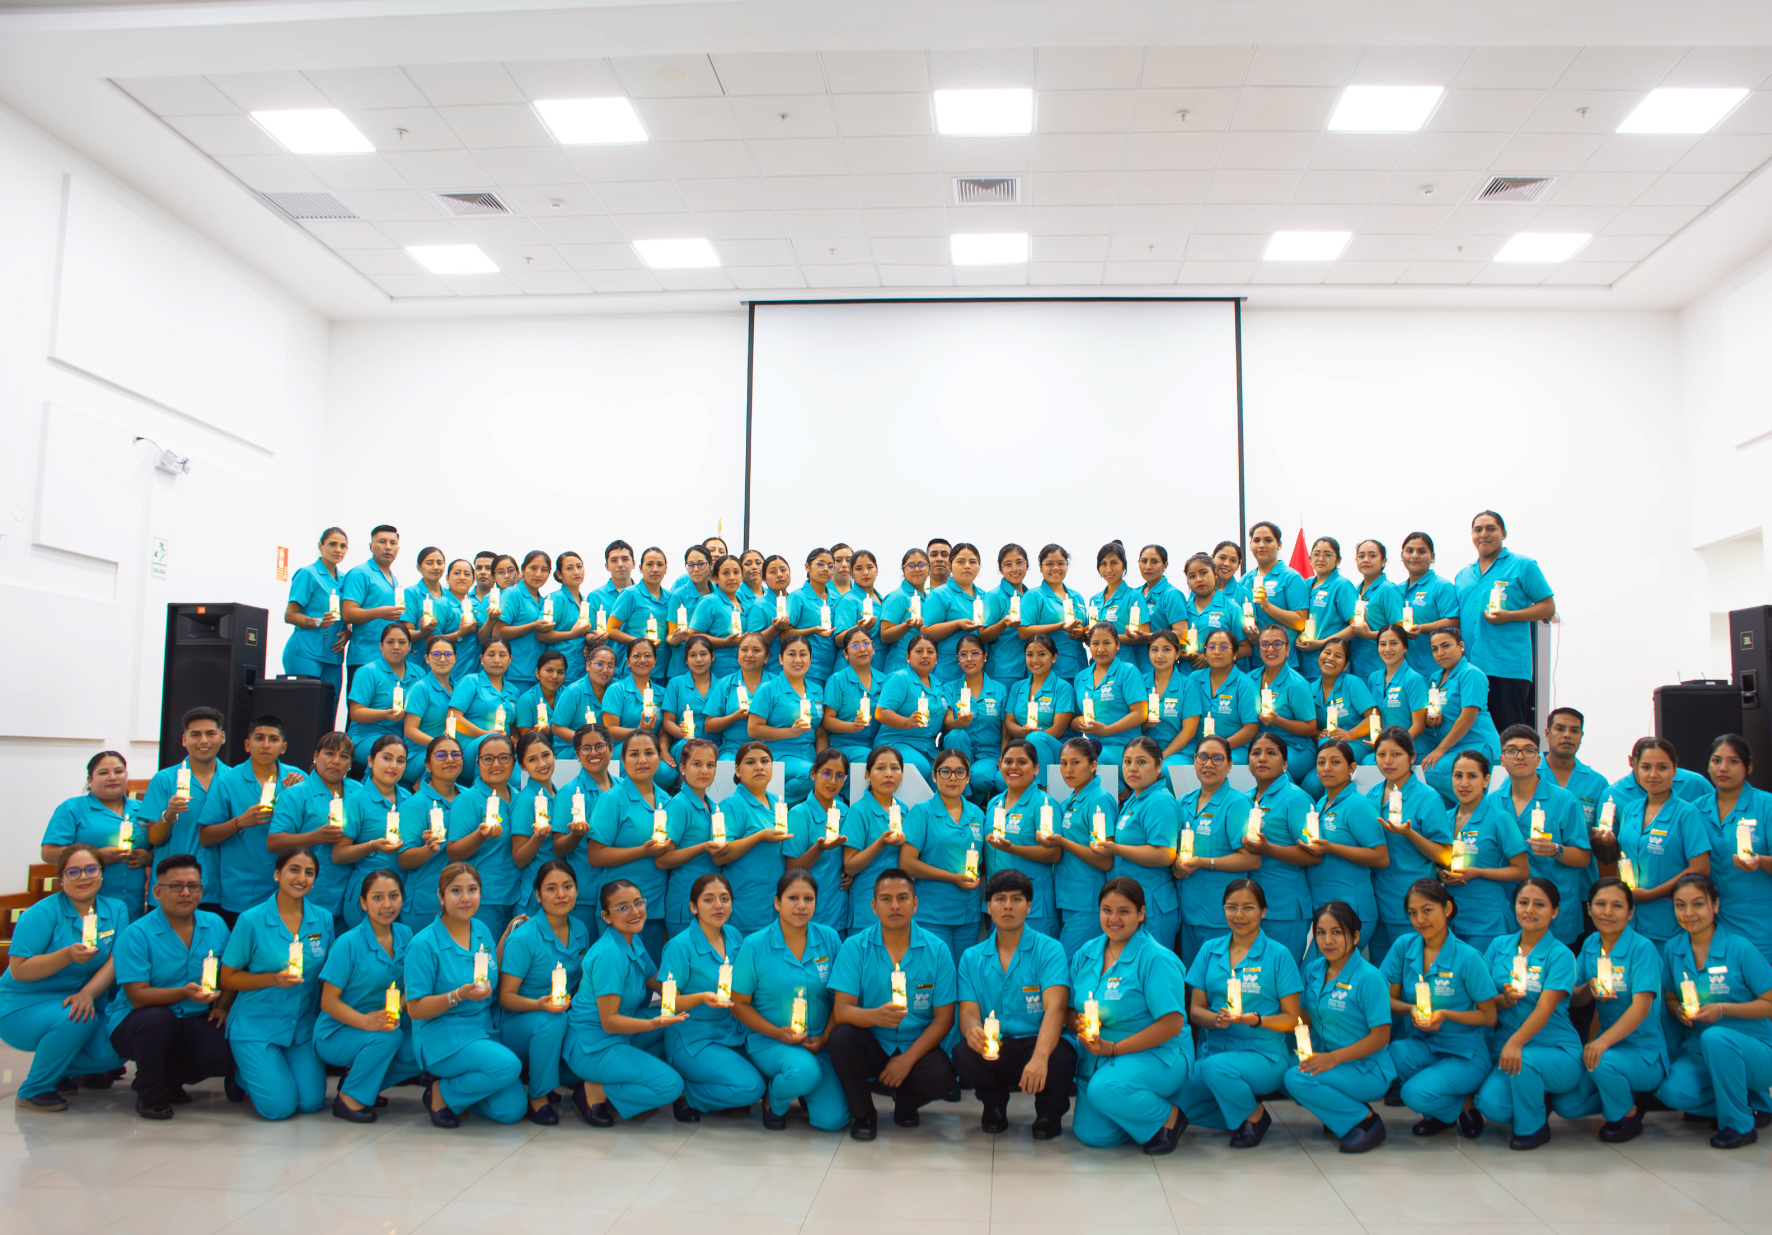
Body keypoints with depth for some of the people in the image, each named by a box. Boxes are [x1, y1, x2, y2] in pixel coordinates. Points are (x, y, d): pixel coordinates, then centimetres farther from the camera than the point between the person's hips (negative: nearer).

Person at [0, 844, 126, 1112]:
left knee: (112, 1054, -18)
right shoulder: (42, 914, -13)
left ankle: (63, 1070, 18)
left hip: (83, 1003, 5)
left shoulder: (115, 910, 1)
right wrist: (68, 955, -30)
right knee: (72, 1020, -34)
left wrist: (87, 993, -24)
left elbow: (115, 963, -7)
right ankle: (34, 1090, -9)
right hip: (23, 1006, -5)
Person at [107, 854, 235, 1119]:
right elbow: (138, 996, -16)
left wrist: (222, 1006, -6)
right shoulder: (136, 934, -9)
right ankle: (150, 1095, -8)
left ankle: (168, 1080, 11)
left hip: (195, 1022, 4)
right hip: (138, 1021, -3)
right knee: (158, 1018, -38)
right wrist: (184, 993, -31)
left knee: (228, 1052, -24)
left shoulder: (216, 925, 5)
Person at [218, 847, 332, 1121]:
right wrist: (273, 979, -20)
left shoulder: (323, 919, 2)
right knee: (279, 1106, -12)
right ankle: (241, 1071, 20)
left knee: (311, 1102, -7)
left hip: (304, 1027, 4)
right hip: (256, 1025, -3)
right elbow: (228, 978, -5)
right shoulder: (251, 921, -9)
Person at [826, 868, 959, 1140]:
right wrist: (875, 1016, -36)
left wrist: (908, 1059, -15)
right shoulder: (855, 947, -6)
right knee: (841, 1036, -31)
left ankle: (905, 1103, 10)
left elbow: (943, 1018, -4)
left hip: (916, 1046, 0)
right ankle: (862, 1113, -3)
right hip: (871, 1044, 0)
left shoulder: (937, 951, -4)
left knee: (940, 1078, -29)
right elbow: (841, 1011, -14)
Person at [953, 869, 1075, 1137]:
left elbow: (1055, 1007, -17)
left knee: (1060, 1058, -36)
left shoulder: (1049, 949, -3)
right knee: (964, 1054, -30)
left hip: (1039, 1042, -2)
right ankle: (994, 1103, 8)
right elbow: (968, 1011, 2)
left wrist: (1040, 1057, -36)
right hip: (993, 1047, 2)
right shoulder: (972, 957, 10)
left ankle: (1049, 1111, 3)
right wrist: (972, 1031, -26)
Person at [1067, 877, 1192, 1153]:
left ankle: (1170, 1117, -5)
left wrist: (1113, 1048, -18)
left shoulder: (1156, 959, -13)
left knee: (1104, 1089, -33)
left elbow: (1172, 1025, -18)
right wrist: (1079, 1026, -16)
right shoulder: (1086, 954, 7)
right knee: (1091, 1134, -10)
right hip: (1098, 1058, 6)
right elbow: (1068, 1012, 10)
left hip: (1157, 1056, -6)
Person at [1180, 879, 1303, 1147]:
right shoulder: (1210, 950, 8)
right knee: (1179, 1099, -16)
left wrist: (1255, 1020, -19)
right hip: (1213, 1050, 5)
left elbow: (1291, 1019, -1)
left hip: (1263, 1055, -5)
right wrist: (1217, 1019, -16)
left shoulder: (1278, 955, -1)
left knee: (1216, 1067, -34)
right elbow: (1195, 1011, 6)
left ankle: (1255, 1115, -4)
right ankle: (1242, 1107, 10)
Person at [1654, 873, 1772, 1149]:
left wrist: (1723, 1009, -22)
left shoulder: (1740, 948, -11)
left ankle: (1740, 1124, -15)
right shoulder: (1673, 949, 2)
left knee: (1714, 1037, -38)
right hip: (1698, 1051, 4)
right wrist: (1678, 1010, -12)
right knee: (1673, 1092, -25)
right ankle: (1749, 1101, 6)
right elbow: (1670, 998, 11)